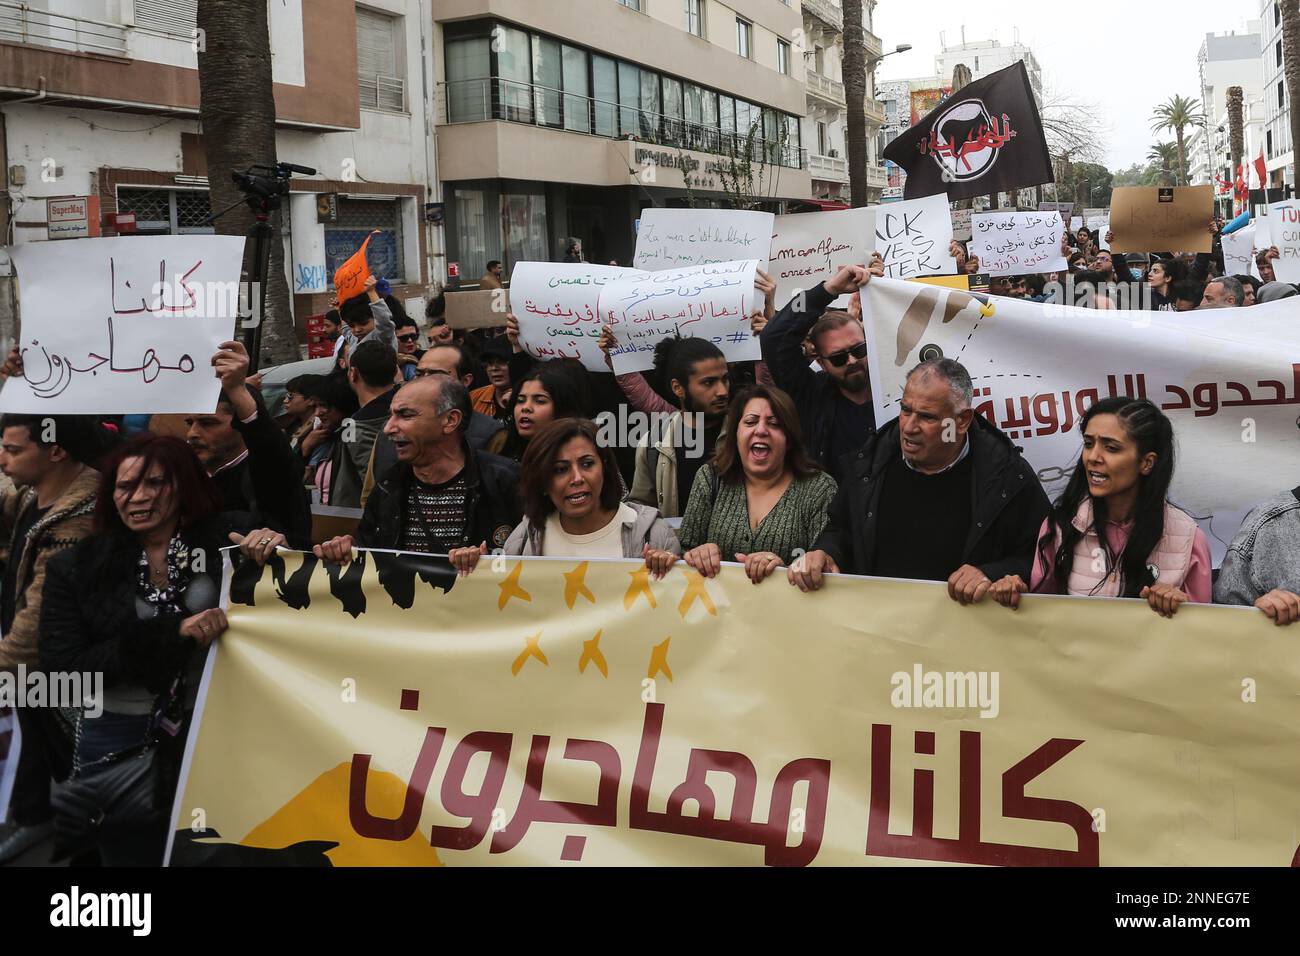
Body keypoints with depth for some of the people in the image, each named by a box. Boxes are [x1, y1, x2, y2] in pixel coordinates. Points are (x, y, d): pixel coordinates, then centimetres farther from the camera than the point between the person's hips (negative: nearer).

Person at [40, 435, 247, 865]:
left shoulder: (229, 539, -4)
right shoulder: (76, 567, -2)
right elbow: (63, 672, -9)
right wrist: (171, 634, -19)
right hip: (117, 743, 0)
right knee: (132, 854, 13)